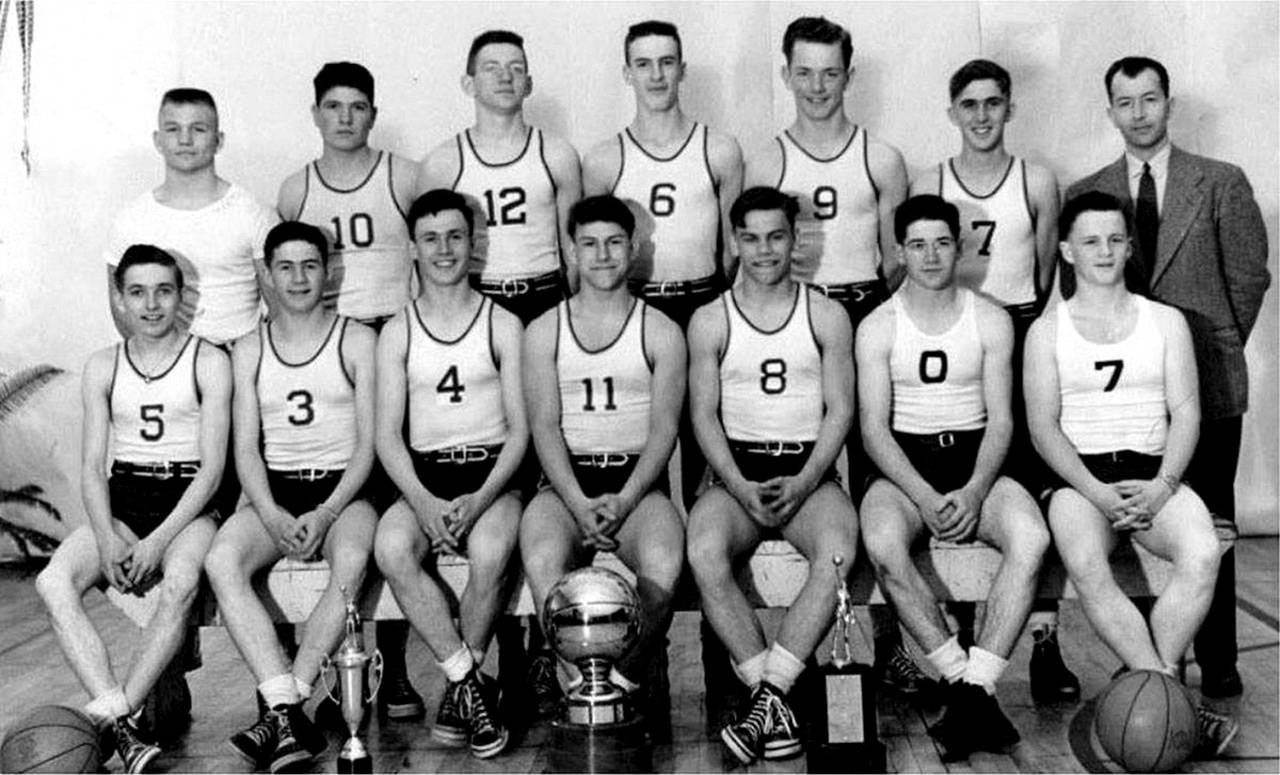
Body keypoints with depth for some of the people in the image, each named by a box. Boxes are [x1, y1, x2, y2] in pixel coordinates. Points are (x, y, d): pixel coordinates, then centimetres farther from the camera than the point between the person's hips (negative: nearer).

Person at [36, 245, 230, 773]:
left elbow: (212, 467, -6)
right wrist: (107, 540, -13)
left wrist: (159, 541, -18)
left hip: (189, 502, -3)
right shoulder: (103, 367, 11)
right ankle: (122, 729, -33)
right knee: (53, 582, -26)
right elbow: (93, 467, 6)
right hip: (121, 500, 3)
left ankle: (108, 716, -30)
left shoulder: (209, 363, 1)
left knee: (180, 584, -36)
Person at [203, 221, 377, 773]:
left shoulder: (357, 341, 5)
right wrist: (272, 516, -15)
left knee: (352, 562, -35)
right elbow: (246, 448, 5)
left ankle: (281, 711, -31)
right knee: (221, 561, -29)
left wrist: (325, 514, -16)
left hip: (343, 489, -2)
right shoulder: (249, 350, 13)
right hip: (273, 492, 2)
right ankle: (289, 715, -34)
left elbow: (368, 444, -1)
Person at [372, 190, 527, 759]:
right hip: (423, 477, 2)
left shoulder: (502, 325, 6)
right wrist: (423, 503, -15)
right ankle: (471, 683, -19)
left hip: (493, 475, -1)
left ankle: (458, 689, -10)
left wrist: (480, 500, -16)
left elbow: (520, 430, 1)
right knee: (391, 549, -31)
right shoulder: (396, 334, 10)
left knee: (489, 554, -33)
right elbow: (388, 436, 3)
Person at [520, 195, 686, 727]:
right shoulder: (543, 332, 11)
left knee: (663, 567, -32)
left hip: (638, 480, 0)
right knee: (542, 560, -33)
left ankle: (623, 681, -16)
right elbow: (544, 427, 1)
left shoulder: (661, 333, 9)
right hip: (565, 481, 1)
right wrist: (580, 504, -16)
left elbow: (664, 428, 0)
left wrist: (623, 502, -16)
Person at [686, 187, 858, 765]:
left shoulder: (827, 316, 8)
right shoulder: (710, 322, 8)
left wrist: (802, 484, -14)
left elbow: (840, 410, 2)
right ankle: (775, 701, -25)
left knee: (839, 551, -33)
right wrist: (741, 487, -14)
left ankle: (767, 693, -28)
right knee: (704, 554, -31)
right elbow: (704, 415, 3)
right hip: (736, 469, 0)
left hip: (810, 471, 0)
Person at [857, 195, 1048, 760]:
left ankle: (973, 689, -28)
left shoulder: (991, 321, 7)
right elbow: (874, 428, -4)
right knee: (882, 546, -35)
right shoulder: (877, 327, 3)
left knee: (1031, 538, -31)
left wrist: (975, 491, -17)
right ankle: (965, 686, -26)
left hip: (976, 459, 1)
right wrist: (925, 496, -19)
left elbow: (1001, 421, 2)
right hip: (903, 464, -1)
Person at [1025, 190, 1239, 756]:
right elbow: (1044, 428, 1)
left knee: (1202, 555, -32)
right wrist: (1098, 493, -14)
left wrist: (1160, 487, -12)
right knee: (1085, 566, -35)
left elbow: (1186, 415, 7)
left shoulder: (1166, 321, 16)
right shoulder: (1047, 332, 11)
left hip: (1154, 474, 2)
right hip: (1080, 476, -1)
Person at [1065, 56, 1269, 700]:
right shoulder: (1086, 194, 9)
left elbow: (1249, 274, 7)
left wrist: (1215, 347, 8)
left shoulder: (1222, 183, 5)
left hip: (1207, 382, -1)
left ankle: (1217, 661, 11)